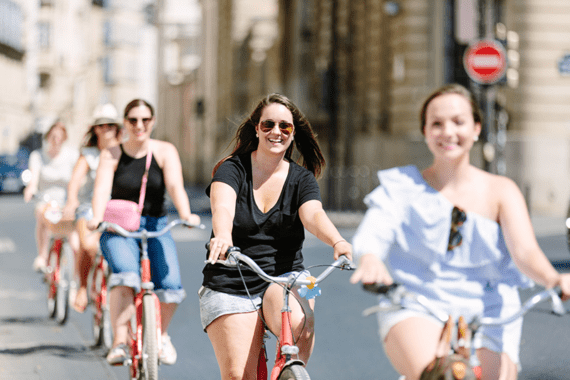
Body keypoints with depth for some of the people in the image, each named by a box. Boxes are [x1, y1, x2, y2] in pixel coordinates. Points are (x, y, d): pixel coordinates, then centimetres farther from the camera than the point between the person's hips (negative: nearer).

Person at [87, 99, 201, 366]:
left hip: (156, 227, 1)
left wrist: (186, 214, -32)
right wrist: (97, 218, -33)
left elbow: (175, 186, -13)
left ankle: (161, 334, 12)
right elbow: (102, 188, -13)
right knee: (125, 275, -32)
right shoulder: (111, 155, 2)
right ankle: (119, 343, -30)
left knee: (170, 284, -19)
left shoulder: (165, 151, 2)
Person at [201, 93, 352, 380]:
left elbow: (313, 215, -15)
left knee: (299, 324, -32)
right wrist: (222, 237, -47)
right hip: (230, 287, -1)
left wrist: (338, 242, -38)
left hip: (285, 279, 1)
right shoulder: (232, 170, -2)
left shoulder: (301, 179, 4)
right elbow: (222, 208, -23)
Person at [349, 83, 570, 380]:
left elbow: (525, 252, -8)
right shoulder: (401, 187, 7)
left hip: (487, 315, 2)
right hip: (416, 310, -2)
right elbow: (372, 234, -10)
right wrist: (370, 261, -35)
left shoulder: (500, 191, 6)